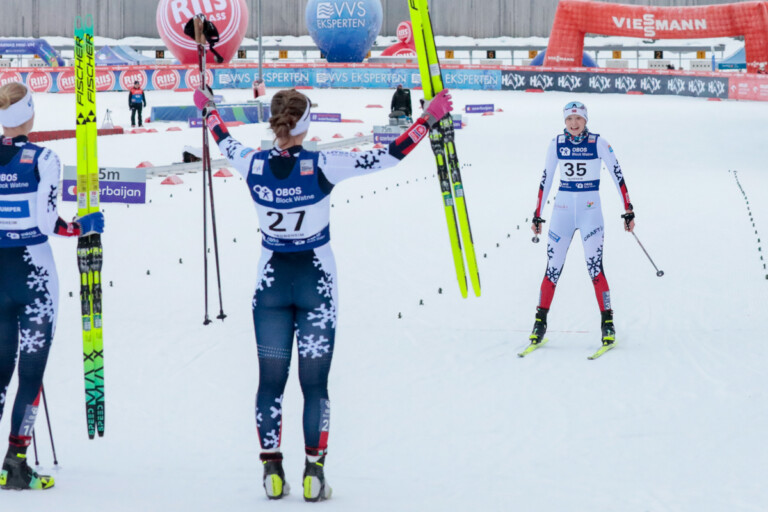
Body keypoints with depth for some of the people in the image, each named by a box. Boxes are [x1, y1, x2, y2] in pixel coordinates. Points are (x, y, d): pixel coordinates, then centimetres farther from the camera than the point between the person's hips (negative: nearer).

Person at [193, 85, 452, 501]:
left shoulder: (253, 166, -9)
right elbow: (390, 155, -14)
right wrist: (429, 117, -5)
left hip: (271, 283, 2)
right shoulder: (322, 167, -17)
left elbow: (225, 143, 14)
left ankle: (272, 471, 10)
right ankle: (313, 472, 3)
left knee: (271, 380, 9)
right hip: (315, 283, -2)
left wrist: (208, 108, 34)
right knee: (314, 382, 4)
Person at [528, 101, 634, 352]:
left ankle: (607, 323, -5)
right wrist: (537, 215, 12)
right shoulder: (556, 144, 3)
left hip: (590, 210, -2)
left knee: (594, 266, -12)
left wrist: (628, 211, -4)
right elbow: (545, 180, 11)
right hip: (563, 208, 2)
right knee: (553, 267, -1)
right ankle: (540, 321, 8)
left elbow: (618, 176, -1)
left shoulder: (598, 143, -4)